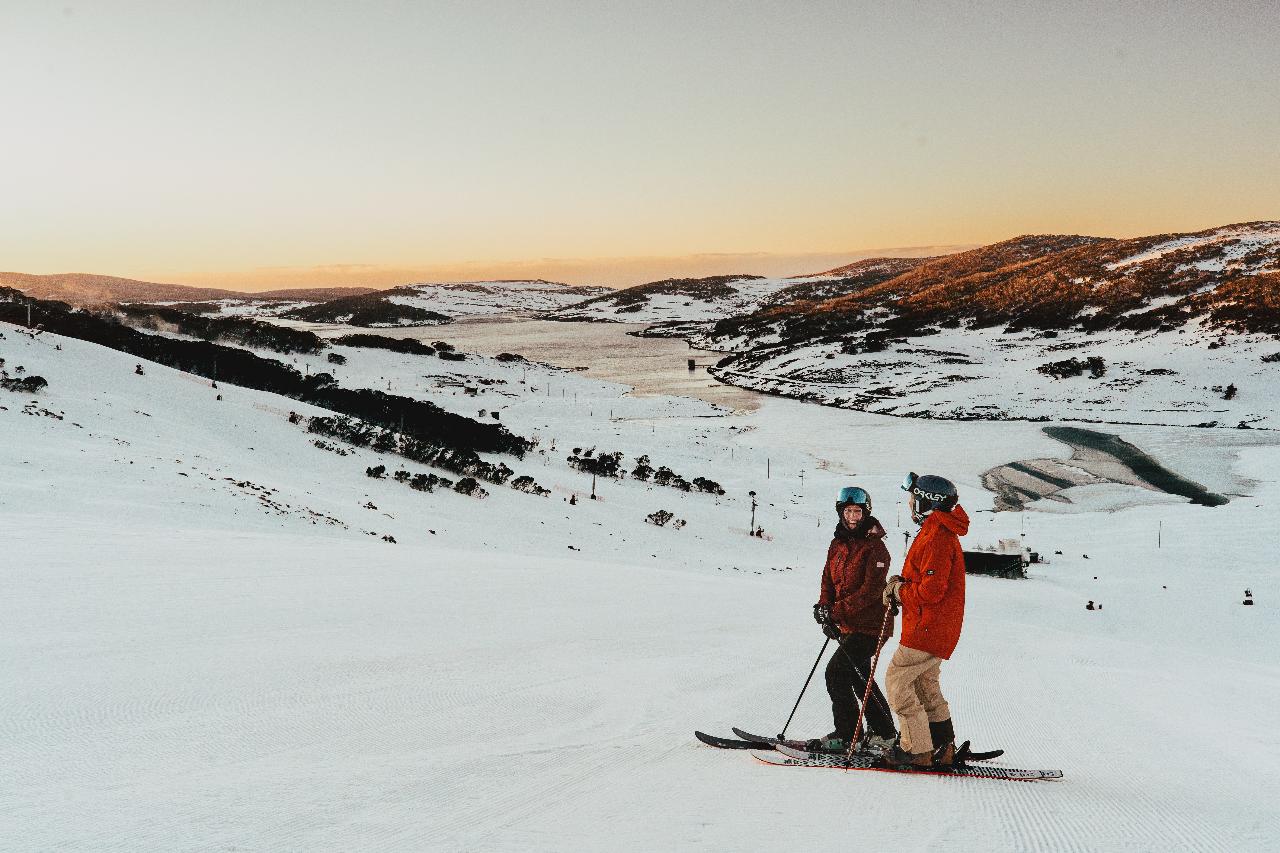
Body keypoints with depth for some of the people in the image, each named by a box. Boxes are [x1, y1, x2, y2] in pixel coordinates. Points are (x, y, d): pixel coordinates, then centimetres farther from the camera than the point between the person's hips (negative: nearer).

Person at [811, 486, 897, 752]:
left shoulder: (875, 546, -14)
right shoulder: (838, 543, 9)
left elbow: (871, 591, -21)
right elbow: (829, 580, 11)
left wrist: (837, 611, -25)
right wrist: (824, 606, -8)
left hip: (870, 624, -9)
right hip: (848, 624, 9)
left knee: (836, 671, -12)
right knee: (859, 676, 17)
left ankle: (847, 734, -1)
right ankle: (882, 732, 30)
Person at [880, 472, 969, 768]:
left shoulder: (936, 538, -20)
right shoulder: (942, 533, 16)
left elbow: (931, 591, -25)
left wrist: (900, 591, -9)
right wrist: (902, 585, 4)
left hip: (929, 627, -11)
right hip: (937, 628, 11)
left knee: (896, 680, -6)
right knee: (925, 684, 18)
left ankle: (917, 749, -4)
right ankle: (942, 748, 23)